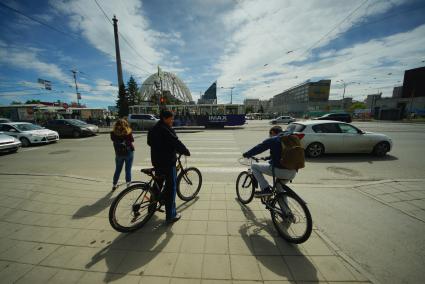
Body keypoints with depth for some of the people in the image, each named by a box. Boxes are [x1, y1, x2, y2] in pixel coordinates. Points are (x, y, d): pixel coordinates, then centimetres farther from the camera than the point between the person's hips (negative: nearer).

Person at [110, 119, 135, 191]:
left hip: (119, 154, 2)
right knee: (128, 170, 9)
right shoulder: (128, 133, -17)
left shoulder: (113, 134, -11)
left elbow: (113, 140, 6)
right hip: (129, 153, -2)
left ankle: (114, 185, 33)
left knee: (117, 170, 20)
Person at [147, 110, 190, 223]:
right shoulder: (166, 129, -17)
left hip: (156, 161, 9)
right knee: (171, 187, 0)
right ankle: (171, 215, 10)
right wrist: (186, 151, -7)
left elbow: (150, 143, 21)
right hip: (167, 162, -9)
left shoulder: (153, 129, 12)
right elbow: (176, 143, -21)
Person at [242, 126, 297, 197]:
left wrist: (246, 154, 15)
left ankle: (265, 189, 0)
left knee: (254, 166, 6)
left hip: (280, 171, -8)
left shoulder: (272, 140, -4)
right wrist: (268, 158, 41)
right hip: (293, 173, 8)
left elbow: (258, 148, -1)